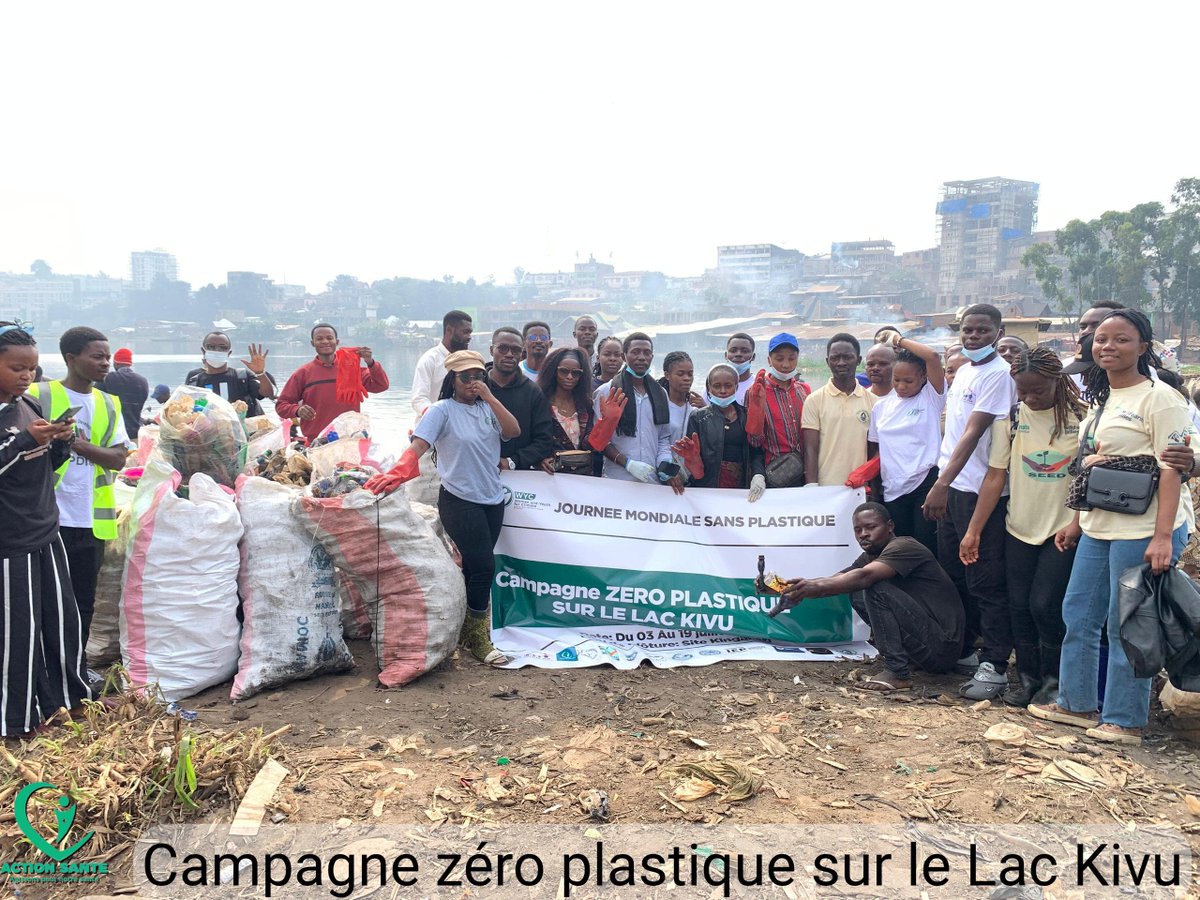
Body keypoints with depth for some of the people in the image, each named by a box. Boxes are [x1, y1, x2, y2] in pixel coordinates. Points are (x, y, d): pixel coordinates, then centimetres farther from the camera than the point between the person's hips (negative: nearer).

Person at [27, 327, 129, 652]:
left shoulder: (109, 404, 9)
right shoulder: (40, 395, -3)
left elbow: (118, 459, -1)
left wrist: (80, 444, -16)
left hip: (91, 520, 4)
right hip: (48, 518, -4)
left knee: (84, 600, 13)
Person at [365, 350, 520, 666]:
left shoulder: (487, 408, 9)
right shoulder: (442, 410, -7)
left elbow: (513, 431, -5)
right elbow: (418, 445, -18)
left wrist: (490, 397, -11)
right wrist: (397, 473, -35)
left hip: (492, 500, 6)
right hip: (459, 501, -6)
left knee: (474, 568, 12)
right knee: (484, 566, -8)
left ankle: (463, 629, 27)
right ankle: (477, 639, 7)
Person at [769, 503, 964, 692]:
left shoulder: (904, 547, -15)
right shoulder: (870, 557, 12)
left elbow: (865, 576, -33)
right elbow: (836, 580, 2)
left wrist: (818, 586, -41)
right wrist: (800, 590, -16)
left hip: (943, 646, -9)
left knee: (875, 588, -21)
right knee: (856, 592, 7)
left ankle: (898, 673, -18)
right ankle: (910, 658, 8)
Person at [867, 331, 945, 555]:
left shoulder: (931, 396, -3)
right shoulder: (881, 406, 11)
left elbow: (933, 356, -19)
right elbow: (874, 447, 17)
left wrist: (899, 340, -8)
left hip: (926, 482, -4)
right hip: (893, 489, 5)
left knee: (926, 548, -3)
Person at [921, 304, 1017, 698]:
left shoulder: (998, 374, -12)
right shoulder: (963, 371, 15)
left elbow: (973, 433, -20)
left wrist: (943, 483, -26)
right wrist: (941, 484, 14)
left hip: (979, 492, -9)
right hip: (951, 488, 9)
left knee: (986, 583, -3)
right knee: (953, 574, 17)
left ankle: (994, 666, 5)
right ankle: (960, 650, 31)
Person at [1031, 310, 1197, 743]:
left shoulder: (1158, 398, -11)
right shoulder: (1100, 398, 14)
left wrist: (1162, 537, -22)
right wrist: (1077, 522, 18)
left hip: (1142, 532, -8)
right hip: (1098, 529, 9)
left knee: (1126, 625, 0)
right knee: (1078, 614, 13)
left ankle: (1125, 719, 15)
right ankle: (1076, 703, 27)